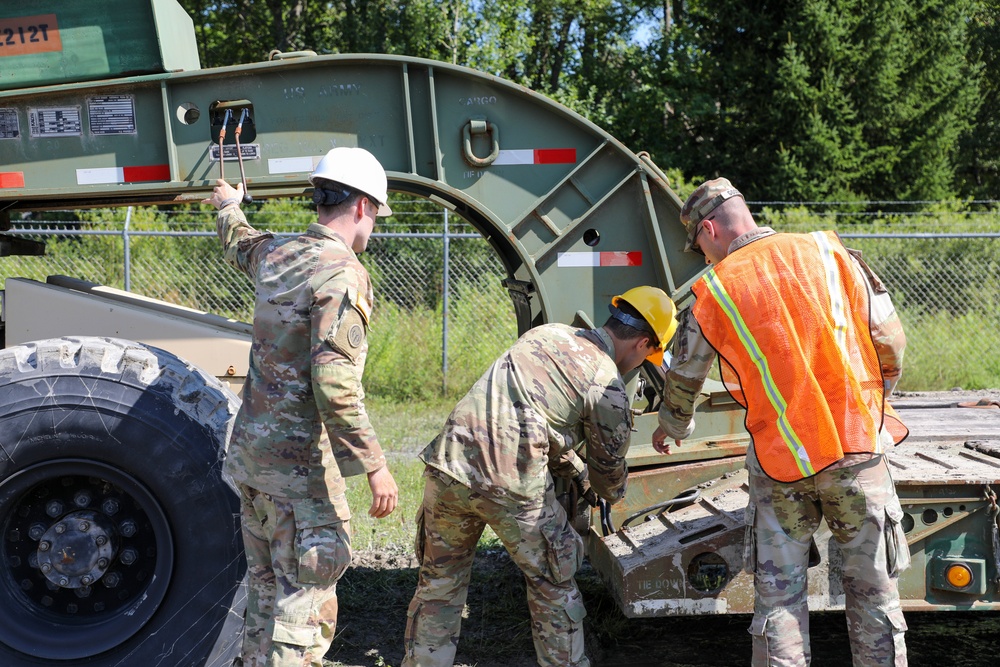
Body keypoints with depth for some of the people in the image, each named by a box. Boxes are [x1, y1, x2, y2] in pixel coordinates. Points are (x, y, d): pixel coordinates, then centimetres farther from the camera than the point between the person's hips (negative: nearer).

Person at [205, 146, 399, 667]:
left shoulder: (275, 254, 8)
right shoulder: (342, 274, -18)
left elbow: (237, 243, 34)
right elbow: (335, 384, -26)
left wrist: (228, 207, 56)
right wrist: (374, 465, -23)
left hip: (250, 450, 9)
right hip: (301, 466, -9)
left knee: (266, 592, 19)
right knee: (305, 604, -2)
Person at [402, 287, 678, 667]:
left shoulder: (547, 333, 19)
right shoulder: (609, 388, 0)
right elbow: (609, 467, 13)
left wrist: (577, 470, 40)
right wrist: (612, 494, 37)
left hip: (449, 462, 6)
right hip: (513, 486, -5)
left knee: (439, 583, 22)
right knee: (553, 587, 17)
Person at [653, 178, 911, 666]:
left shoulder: (715, 291, -1)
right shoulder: (828, 252, 2)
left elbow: (684, 378, 12)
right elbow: (889, 339, 5)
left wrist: (672, 427, 33)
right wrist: (876, 398, 23)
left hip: (781, 459, -1)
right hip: (857, 443, 1)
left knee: (778, 593, 9)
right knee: (872, 587, 10)